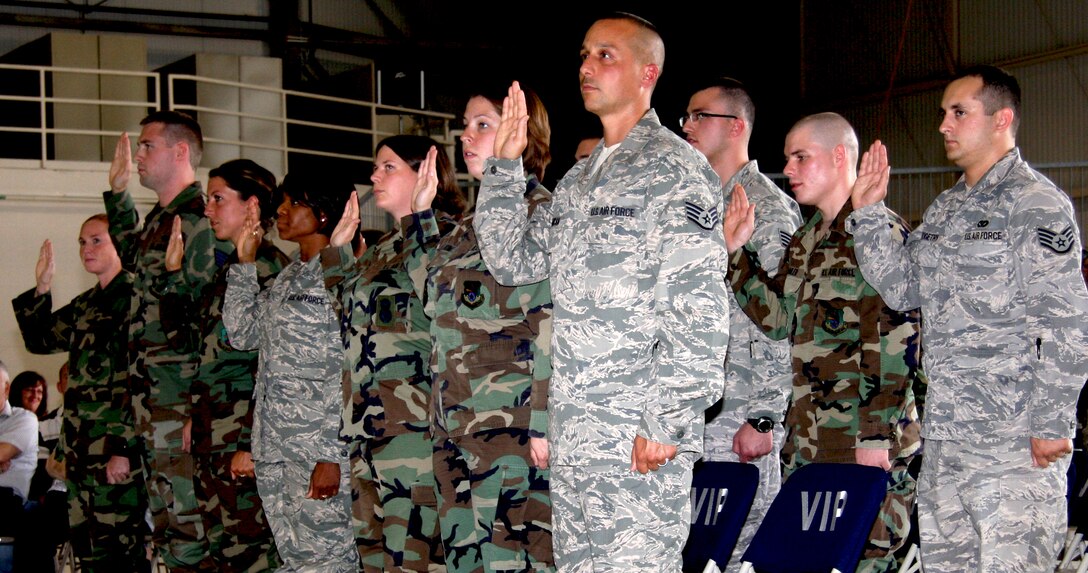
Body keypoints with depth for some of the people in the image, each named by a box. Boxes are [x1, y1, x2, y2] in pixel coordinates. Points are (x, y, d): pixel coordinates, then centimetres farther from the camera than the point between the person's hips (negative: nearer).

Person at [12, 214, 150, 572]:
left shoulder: (134, 296, -6)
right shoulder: (85, 305, 18)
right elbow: (40, 340, 27)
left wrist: (125, 447, -18)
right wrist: (41, 288, 13)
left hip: (119, 446, -8)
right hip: (82, 448, 8)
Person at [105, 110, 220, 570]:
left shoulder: (198, 220, -13)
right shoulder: (160, 218, 15)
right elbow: (133, 257, 41)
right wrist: (118, 193, 34)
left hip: (178, 392, -10)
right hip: (148, 389, 10)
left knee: (184, 518, -6)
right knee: (163, 517, 15)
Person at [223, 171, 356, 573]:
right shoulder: (286, 277, 17)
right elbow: (241, 333, 17)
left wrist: (333, 455, -18)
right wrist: (244, 262, 14)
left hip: (319, 449, -8)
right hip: (273, 452, 8)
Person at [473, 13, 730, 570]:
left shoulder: (674, 170, -6)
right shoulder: (577, 180, 19)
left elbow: (698, 308, -14)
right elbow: (513, 260, 21)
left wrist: (666, 420, -19)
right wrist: (503, 166, 12)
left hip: (641, 438, -8)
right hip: (571, 430, 8)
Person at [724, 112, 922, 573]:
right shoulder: (806, 240, 18)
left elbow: (895, 342, -15)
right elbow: (777, 319, 16)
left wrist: (877, 434, -20)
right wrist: (737, 252, 9)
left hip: (863, 441, -8)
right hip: (807, 439, 9)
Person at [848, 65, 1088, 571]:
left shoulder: (1036, 204, -7)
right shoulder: (944, 210, 19)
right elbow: (900, 286, 15)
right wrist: (868, 214, 8)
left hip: (1013, 443, -8)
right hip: (942, 437, 8)